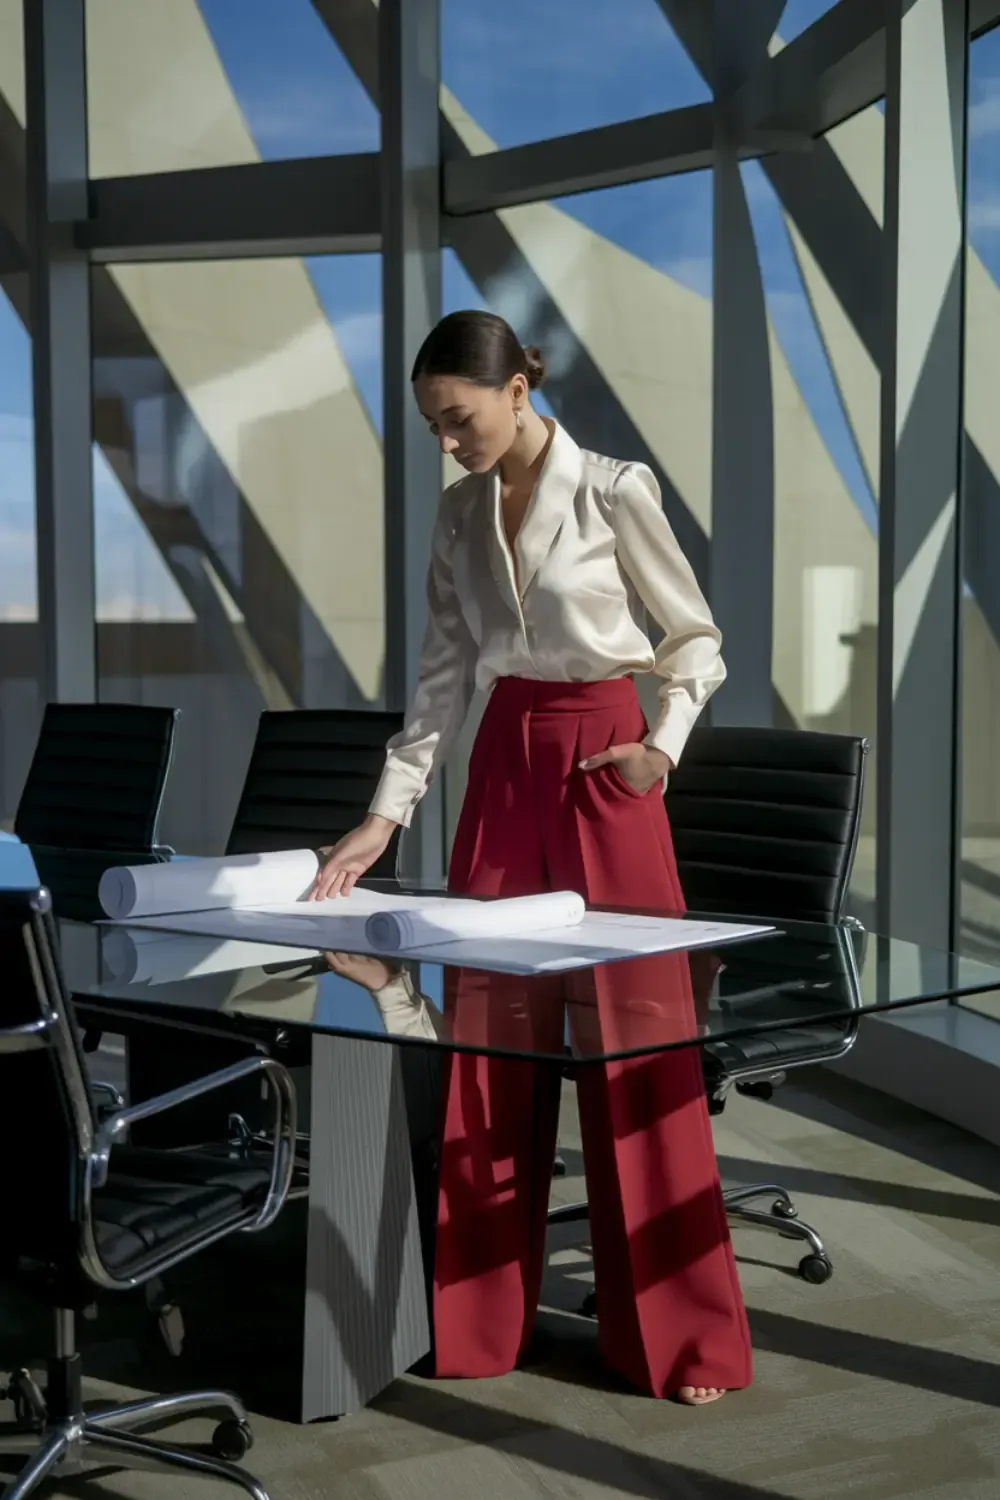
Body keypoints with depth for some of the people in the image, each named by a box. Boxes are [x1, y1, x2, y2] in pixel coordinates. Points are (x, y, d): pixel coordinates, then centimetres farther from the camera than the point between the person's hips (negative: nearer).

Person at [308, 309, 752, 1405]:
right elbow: (444, 676, 8)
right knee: (488, 1029, 6)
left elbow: (697, 639, 0)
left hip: (603, 764, -5)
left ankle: (675, 1334, 10)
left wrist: (664, 744, -16)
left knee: (631, 1033, -2)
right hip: (502, 763, 5)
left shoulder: (614, 493, -8)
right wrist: (386, 814, 1)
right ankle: (480, 1315, 18)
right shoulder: (459, 514, 8)